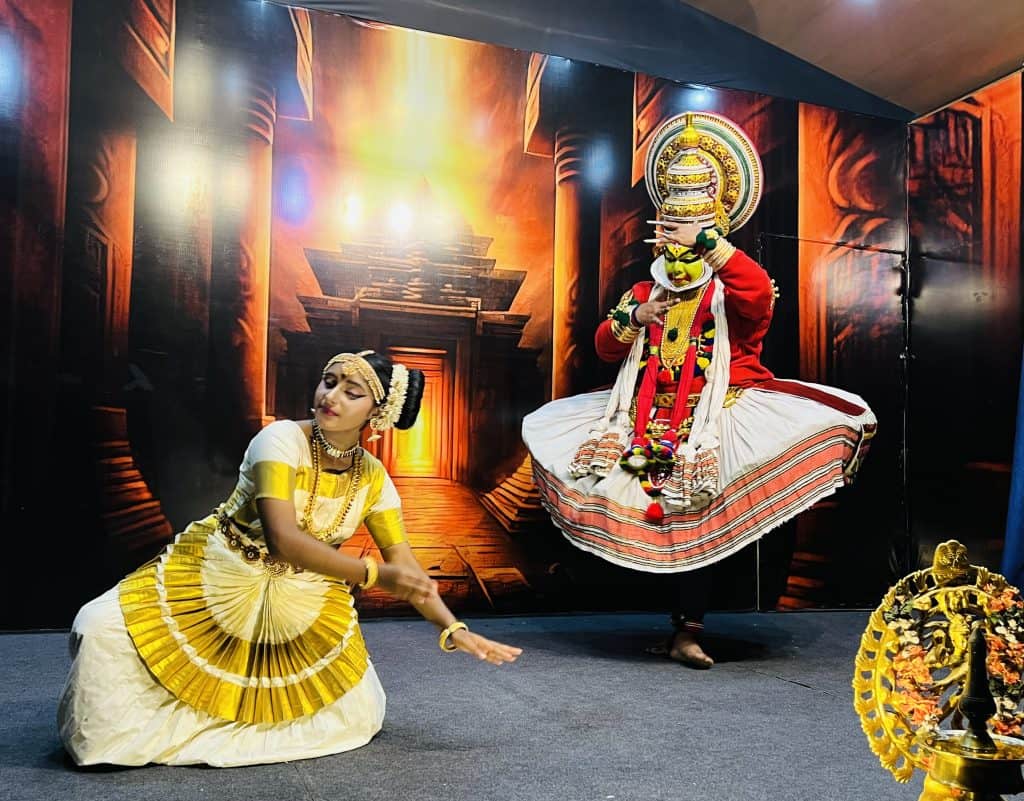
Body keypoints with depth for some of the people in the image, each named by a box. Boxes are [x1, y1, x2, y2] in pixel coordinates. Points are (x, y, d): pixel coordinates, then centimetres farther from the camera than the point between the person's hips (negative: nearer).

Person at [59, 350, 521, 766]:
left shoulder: (373, 479, -8)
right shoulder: (283, 440, -22)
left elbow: (404, 563, -4)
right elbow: (283, 537, -32)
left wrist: (452, 629, -16)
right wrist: (373, 574, -36)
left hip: (302, 606, 4)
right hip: (216, 579, -3)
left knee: (357, 713, 0)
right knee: (102, 630, -20)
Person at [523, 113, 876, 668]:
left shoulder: (729, 293, 3)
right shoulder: (643, 292, 18)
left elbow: (760, 291, -21)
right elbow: (604, 347, 13)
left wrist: (706, 239, -20)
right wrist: (635, 318, -6)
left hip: (714, 419, -4)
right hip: (649, 420, 5)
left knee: (699, 520, -16)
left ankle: (688, 631, -3)